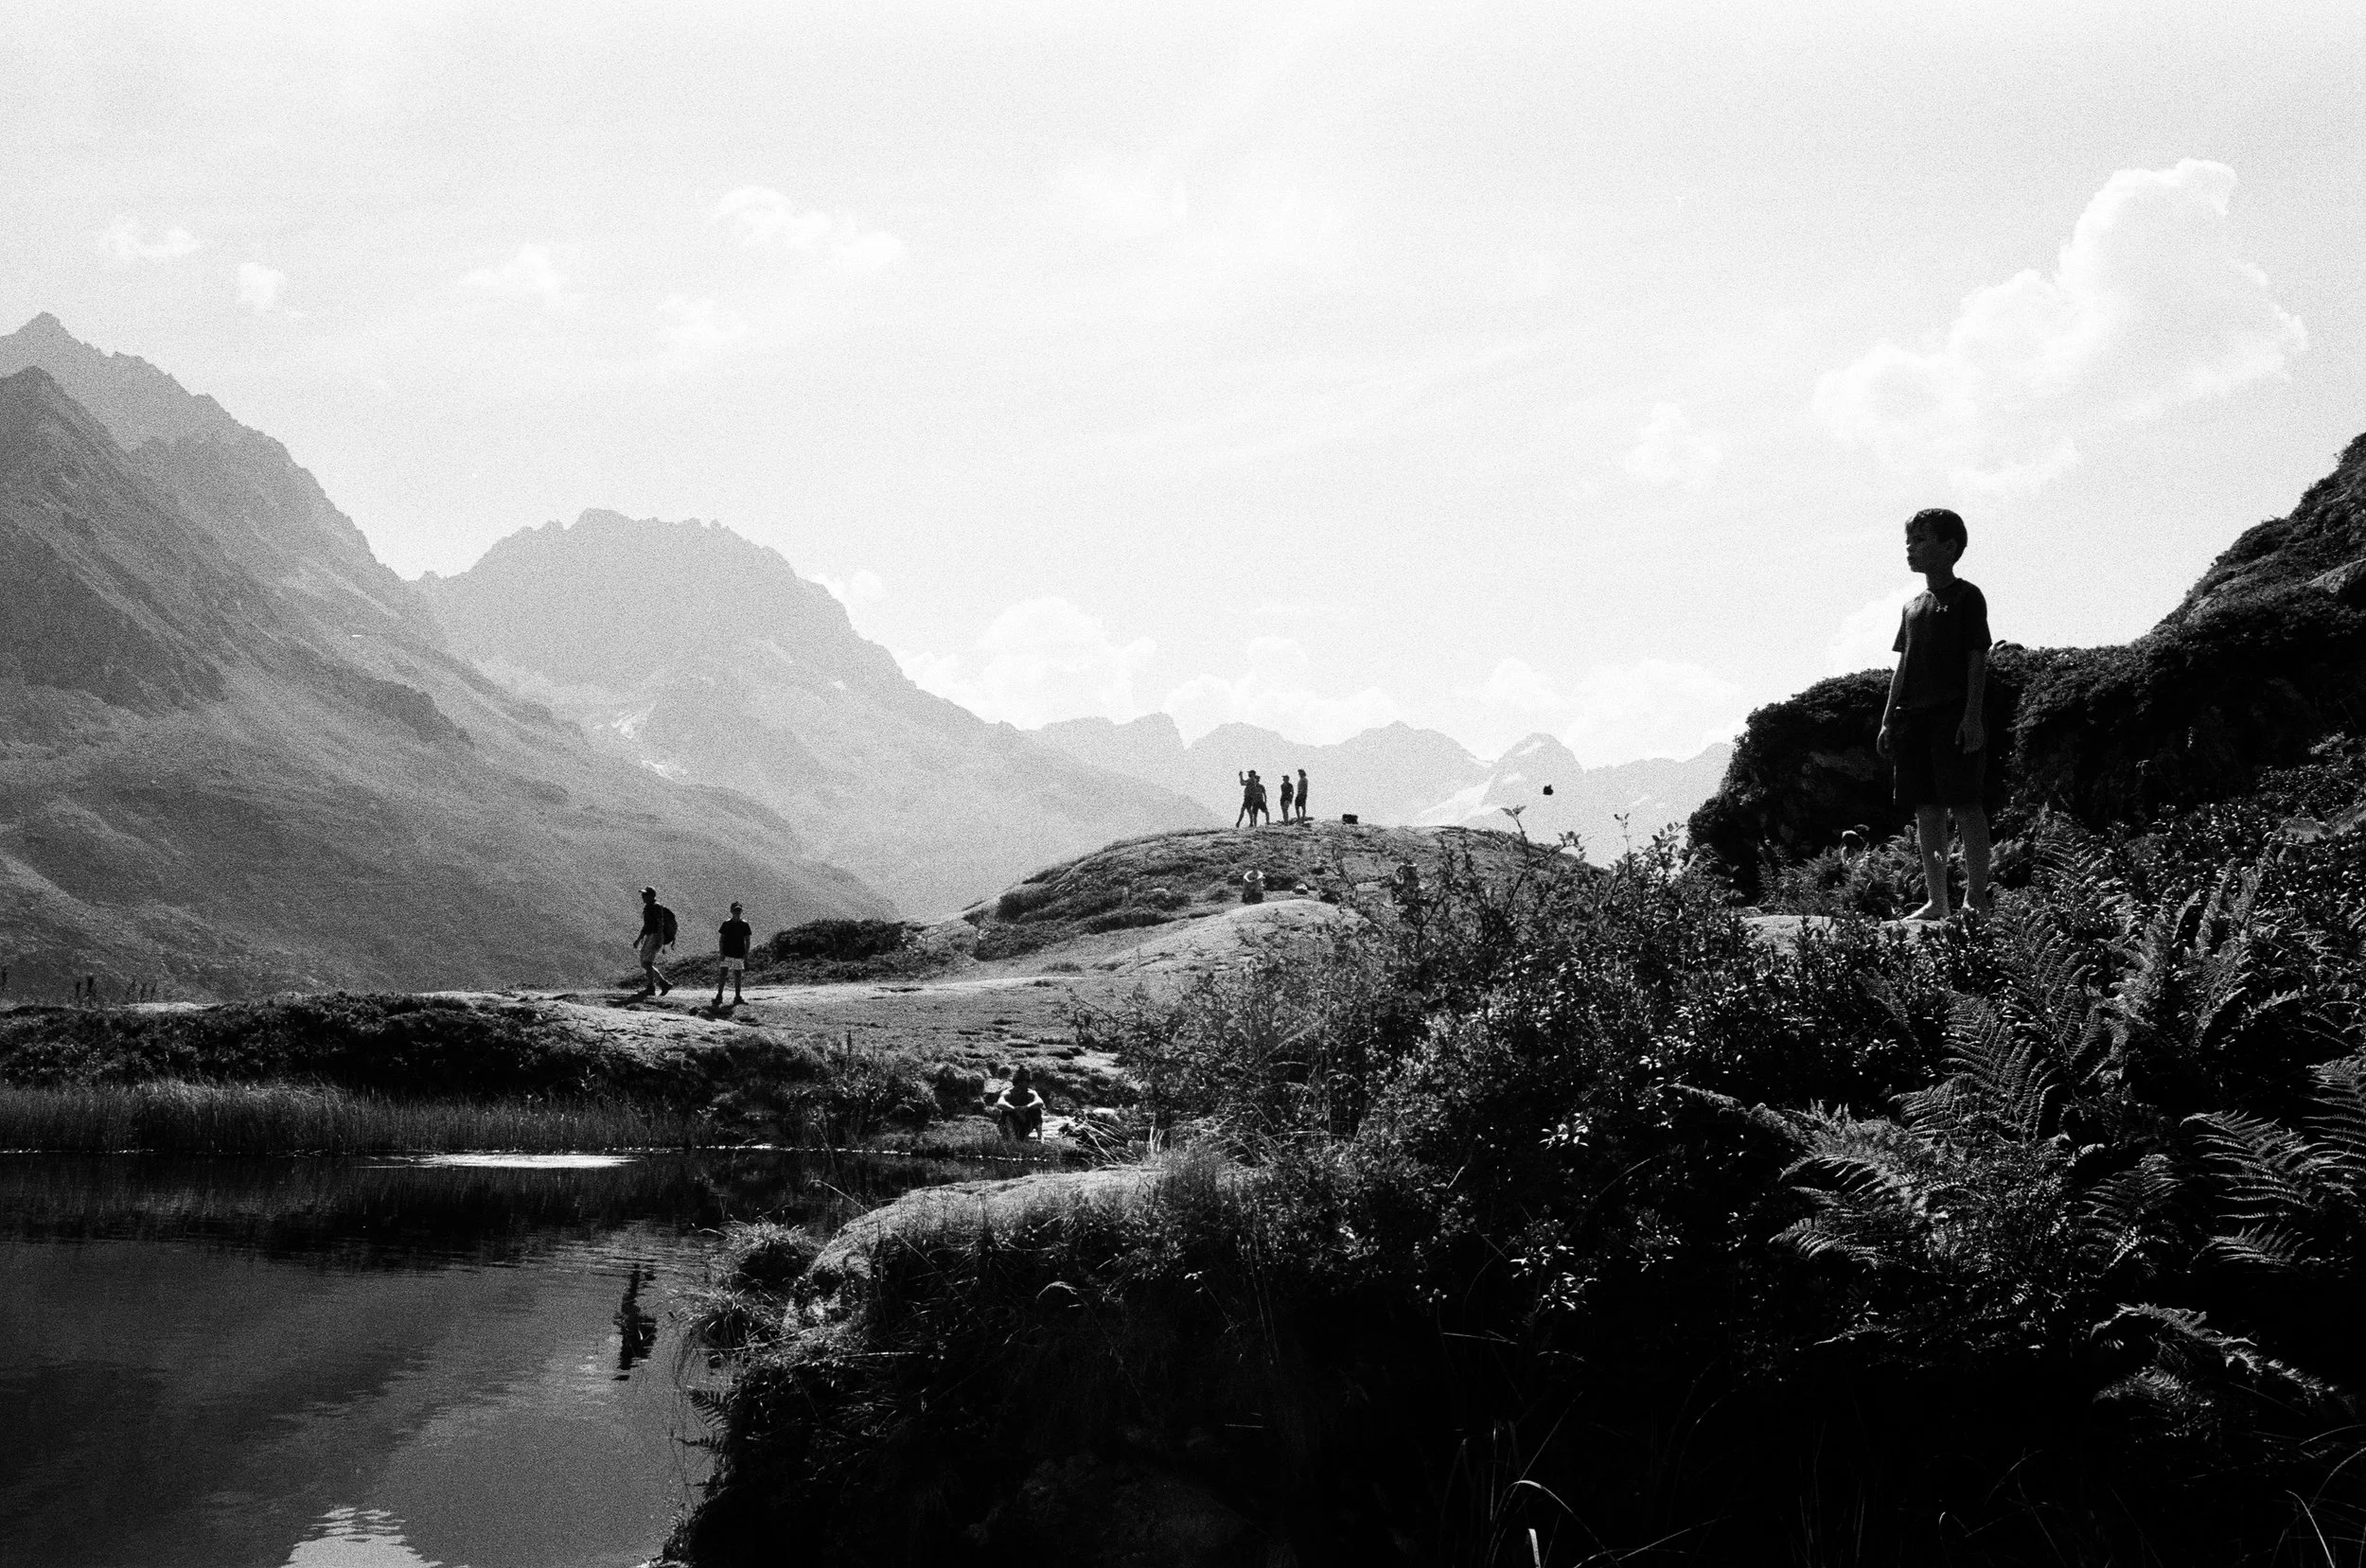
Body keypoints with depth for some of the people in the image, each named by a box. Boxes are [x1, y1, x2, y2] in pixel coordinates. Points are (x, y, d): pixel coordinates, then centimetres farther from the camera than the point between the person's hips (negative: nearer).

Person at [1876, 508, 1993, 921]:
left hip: (1953, 716, -7)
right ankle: (1935, 902, 7)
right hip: (1914, 716, 7)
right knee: (1926, 812, 5)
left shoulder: (1967, 597, 0)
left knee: (1965, 807, -7)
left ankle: (1976, 899, -4)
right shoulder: (1914, 606, 18)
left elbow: (1977, 659, -6)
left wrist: (1972, 716, -14)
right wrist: (1888, 721, 15)